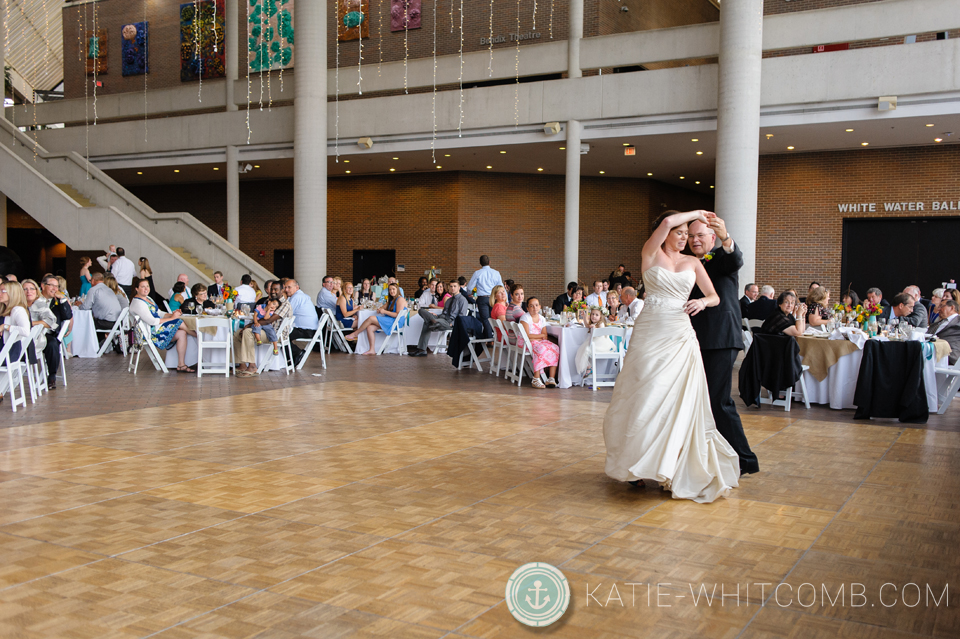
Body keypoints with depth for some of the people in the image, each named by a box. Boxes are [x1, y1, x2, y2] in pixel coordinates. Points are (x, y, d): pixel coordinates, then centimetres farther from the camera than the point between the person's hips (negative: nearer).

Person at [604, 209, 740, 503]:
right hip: (649, 332, -2)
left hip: (680, 336, 2)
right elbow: (666, 223, -12)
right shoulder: (651, 253, 4)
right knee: (643, 400, 0)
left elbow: (715, 296, 12)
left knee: (679, 402, -3)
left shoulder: (692, 262, 13)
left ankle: (673, 468, 8)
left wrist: (703, 302, -10)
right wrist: (697, 213, 2)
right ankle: (639, 464, 14)